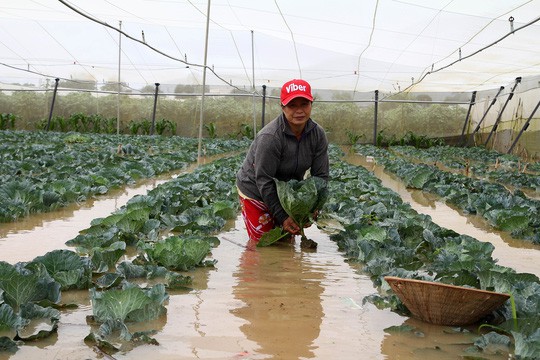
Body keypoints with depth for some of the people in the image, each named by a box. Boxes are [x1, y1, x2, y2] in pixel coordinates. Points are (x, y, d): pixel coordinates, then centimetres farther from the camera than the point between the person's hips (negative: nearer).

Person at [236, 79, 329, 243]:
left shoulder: (318, 134, -13)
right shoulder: (269, 137, -32)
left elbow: (321, 175, -9)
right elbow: (264, 182, -29)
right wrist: (281, 216, -29)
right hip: (256, 192, -5)